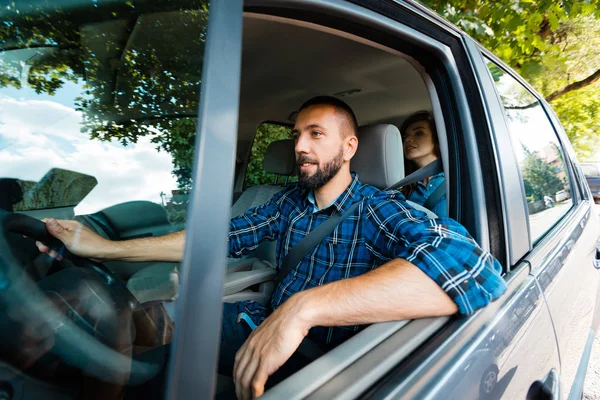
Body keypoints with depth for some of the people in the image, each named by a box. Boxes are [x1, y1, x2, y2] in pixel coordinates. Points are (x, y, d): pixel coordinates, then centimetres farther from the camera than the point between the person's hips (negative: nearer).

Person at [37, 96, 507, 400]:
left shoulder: (378, 209, -19)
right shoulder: (290, 200, 0)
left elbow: (473, 268, -37)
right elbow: (223, 236, -2)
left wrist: (303, 308, -45)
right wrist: (109, 247, -5)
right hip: (267, 326, 5)